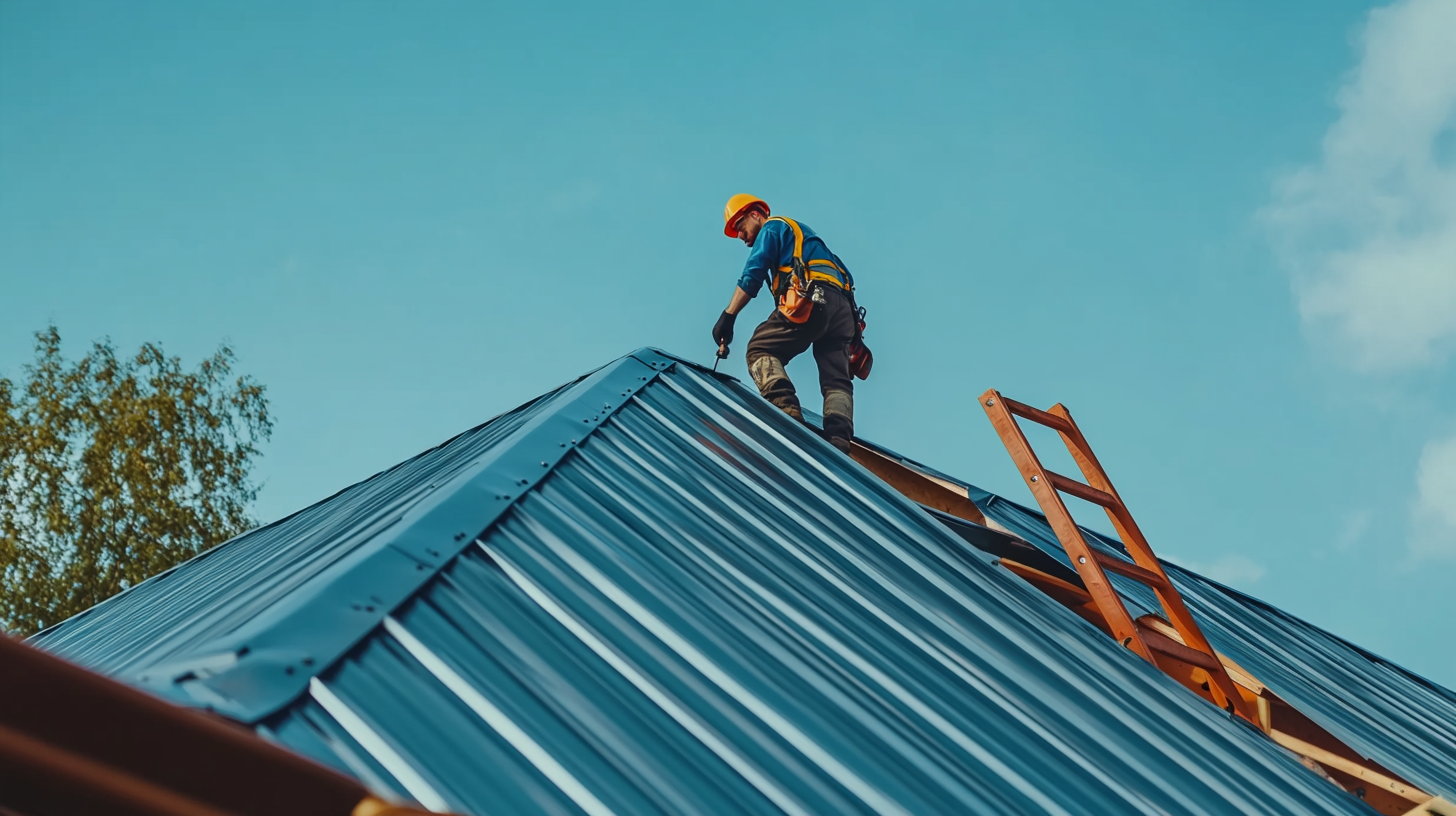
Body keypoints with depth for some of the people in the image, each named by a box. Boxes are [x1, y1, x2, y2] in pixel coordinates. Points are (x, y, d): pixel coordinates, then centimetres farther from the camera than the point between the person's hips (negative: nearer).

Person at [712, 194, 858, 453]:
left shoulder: (772, 228, 14)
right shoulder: (800, 234, 38)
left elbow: (753, 274, -2)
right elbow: (844, 273, 33)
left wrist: (728, 316, -5)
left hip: (809, 299, -8)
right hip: (843, 309, 8)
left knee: (760, 350, -3)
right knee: (836, 381, 0)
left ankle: (787, 410, -27)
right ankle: (839, 438, -23)